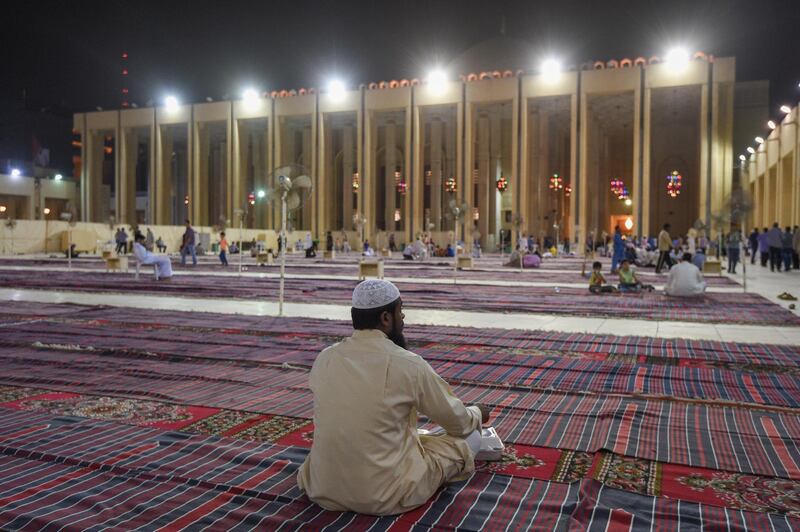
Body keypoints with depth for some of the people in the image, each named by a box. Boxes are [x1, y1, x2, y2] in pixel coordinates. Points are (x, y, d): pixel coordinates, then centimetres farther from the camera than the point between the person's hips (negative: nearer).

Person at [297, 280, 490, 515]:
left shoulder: (324, 359, -3)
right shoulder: (408, 364, -17)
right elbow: (458, 422, -1)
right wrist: (477, 414, 23)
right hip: (387, 496, -4)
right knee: (471, 438, 12)